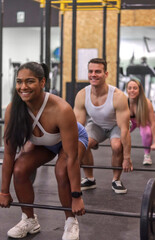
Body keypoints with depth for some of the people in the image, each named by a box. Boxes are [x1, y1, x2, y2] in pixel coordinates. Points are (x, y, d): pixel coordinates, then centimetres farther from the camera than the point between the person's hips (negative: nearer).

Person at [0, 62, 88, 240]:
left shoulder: (61, 110, -41)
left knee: (62, 173, -30)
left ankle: (71, 222, -5)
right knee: (19, 169, -19)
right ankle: (29, 221, 4)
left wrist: (76, 197, -30)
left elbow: (71, 157, -35)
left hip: (73, 138, -4)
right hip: (41, 142, 4)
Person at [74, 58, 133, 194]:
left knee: (117, 146, -32)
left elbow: (124, 129, -32)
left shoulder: (118, 96, -35)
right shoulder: (82, 95, -25)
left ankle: (116, 180, -5)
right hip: (96, 125, 3)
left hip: (115, 126, -3)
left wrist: (127, 158, -30)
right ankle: (90, 179, 0)